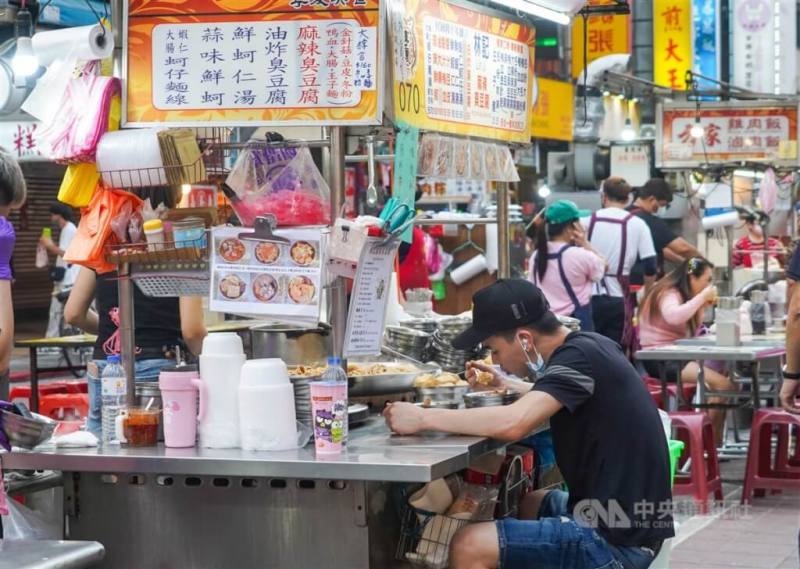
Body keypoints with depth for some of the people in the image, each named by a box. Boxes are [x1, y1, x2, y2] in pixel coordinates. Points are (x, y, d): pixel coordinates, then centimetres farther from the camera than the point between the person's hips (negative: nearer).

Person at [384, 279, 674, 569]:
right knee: (528, 504, 33)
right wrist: (506, 385, 27)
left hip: (617, 539, -10)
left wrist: (422, 418, -22)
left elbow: (512, 423, -32)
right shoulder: (589, 347, 9)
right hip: (631, 515, 10)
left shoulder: (578, 357, -17)